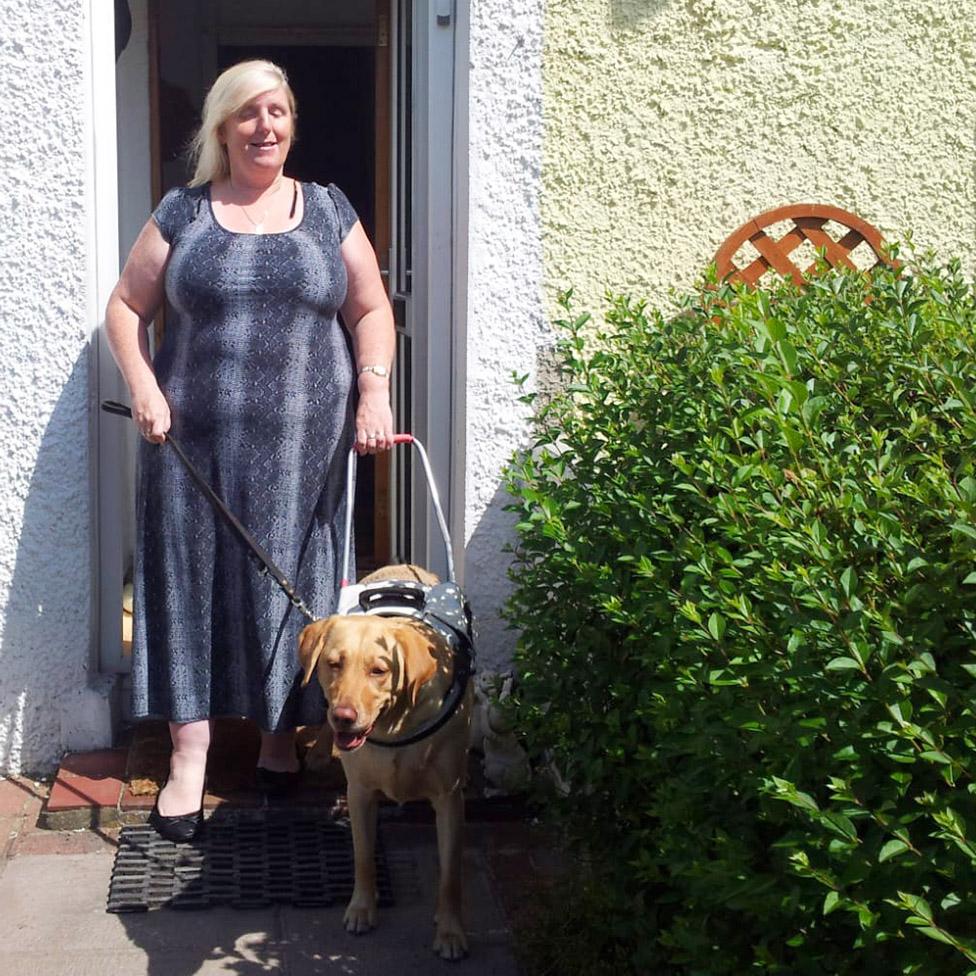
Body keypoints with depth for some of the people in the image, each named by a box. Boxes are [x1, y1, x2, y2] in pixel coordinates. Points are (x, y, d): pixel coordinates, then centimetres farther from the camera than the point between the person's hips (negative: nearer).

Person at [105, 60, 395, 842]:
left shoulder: (328, 211, 8)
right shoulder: (182, 213, 6)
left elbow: (372, 310, 8)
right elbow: (127, 307, 9)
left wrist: (374, 391, -7)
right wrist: (143, 386, -7)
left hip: (302, 443, 0)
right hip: (196, 439, 0)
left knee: (288, 586, 6)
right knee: (191, 581, 0)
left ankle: (280, 736, 23)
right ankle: (190, 761, 6)